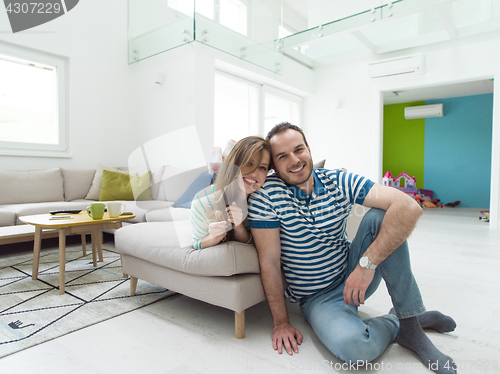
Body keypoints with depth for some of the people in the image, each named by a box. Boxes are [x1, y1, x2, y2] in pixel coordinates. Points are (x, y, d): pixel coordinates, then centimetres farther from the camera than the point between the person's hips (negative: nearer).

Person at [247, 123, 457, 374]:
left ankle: (410, 317, -10)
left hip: (355, 276, 3)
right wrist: (281, 323, -13)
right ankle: (396, 324, 1)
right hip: (317, 297, -2)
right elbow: (269, 261, -14)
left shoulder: (339, 181, -11)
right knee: (354, 346, -34)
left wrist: (367, 262, -32)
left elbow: (409, 207, -23)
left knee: (378, 216, -22)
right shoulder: (266, 195, -15)